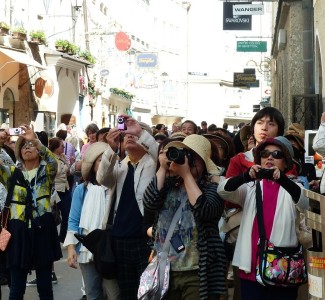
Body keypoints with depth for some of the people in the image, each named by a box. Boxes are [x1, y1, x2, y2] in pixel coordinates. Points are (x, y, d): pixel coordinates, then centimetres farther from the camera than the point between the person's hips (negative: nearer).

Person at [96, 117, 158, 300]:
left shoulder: (152, 164, 2)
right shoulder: (119, 166, 13)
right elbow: (102, 179, -6)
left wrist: (140, 132, -24)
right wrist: (112, 148, -21)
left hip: (146, 238, -4)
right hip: (121, 238, 4)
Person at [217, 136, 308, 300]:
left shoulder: (292, 187, 4)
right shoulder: (251, 187, 9)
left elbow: (305, 202, -18)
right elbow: (222, 190, -7)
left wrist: (282, 179, -36)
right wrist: (246, 176, -27)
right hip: (251, 267, 2)